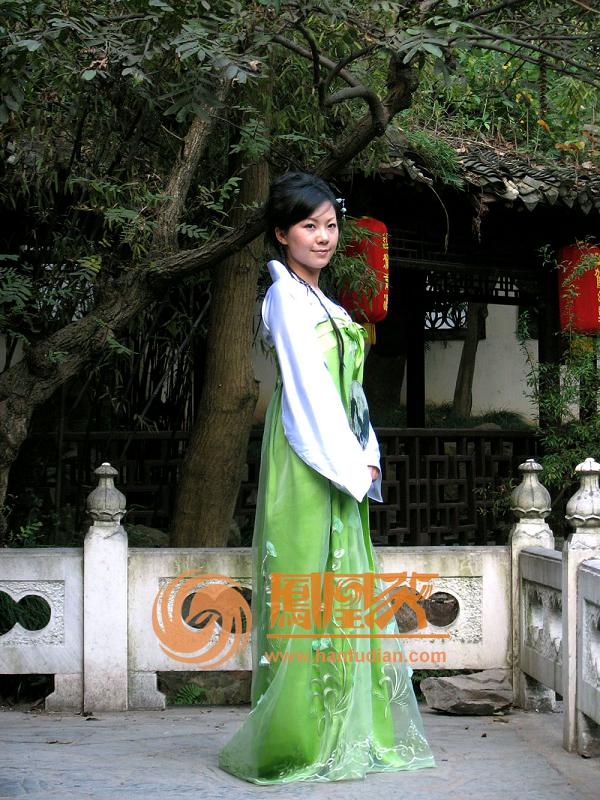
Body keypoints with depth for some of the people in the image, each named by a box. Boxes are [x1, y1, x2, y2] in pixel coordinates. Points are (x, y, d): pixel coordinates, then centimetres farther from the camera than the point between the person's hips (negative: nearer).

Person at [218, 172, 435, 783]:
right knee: (307, 590, -7)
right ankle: (299, 741, -2)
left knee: (343, 595, 10)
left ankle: (351, 737, 15)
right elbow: (308, 391, -16)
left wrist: (367, 458, 6)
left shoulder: (317, 301, 18)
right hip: (307, 463, -9)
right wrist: (352, 467, -15)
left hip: (340, 463, 9)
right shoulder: (287, 298, -10)